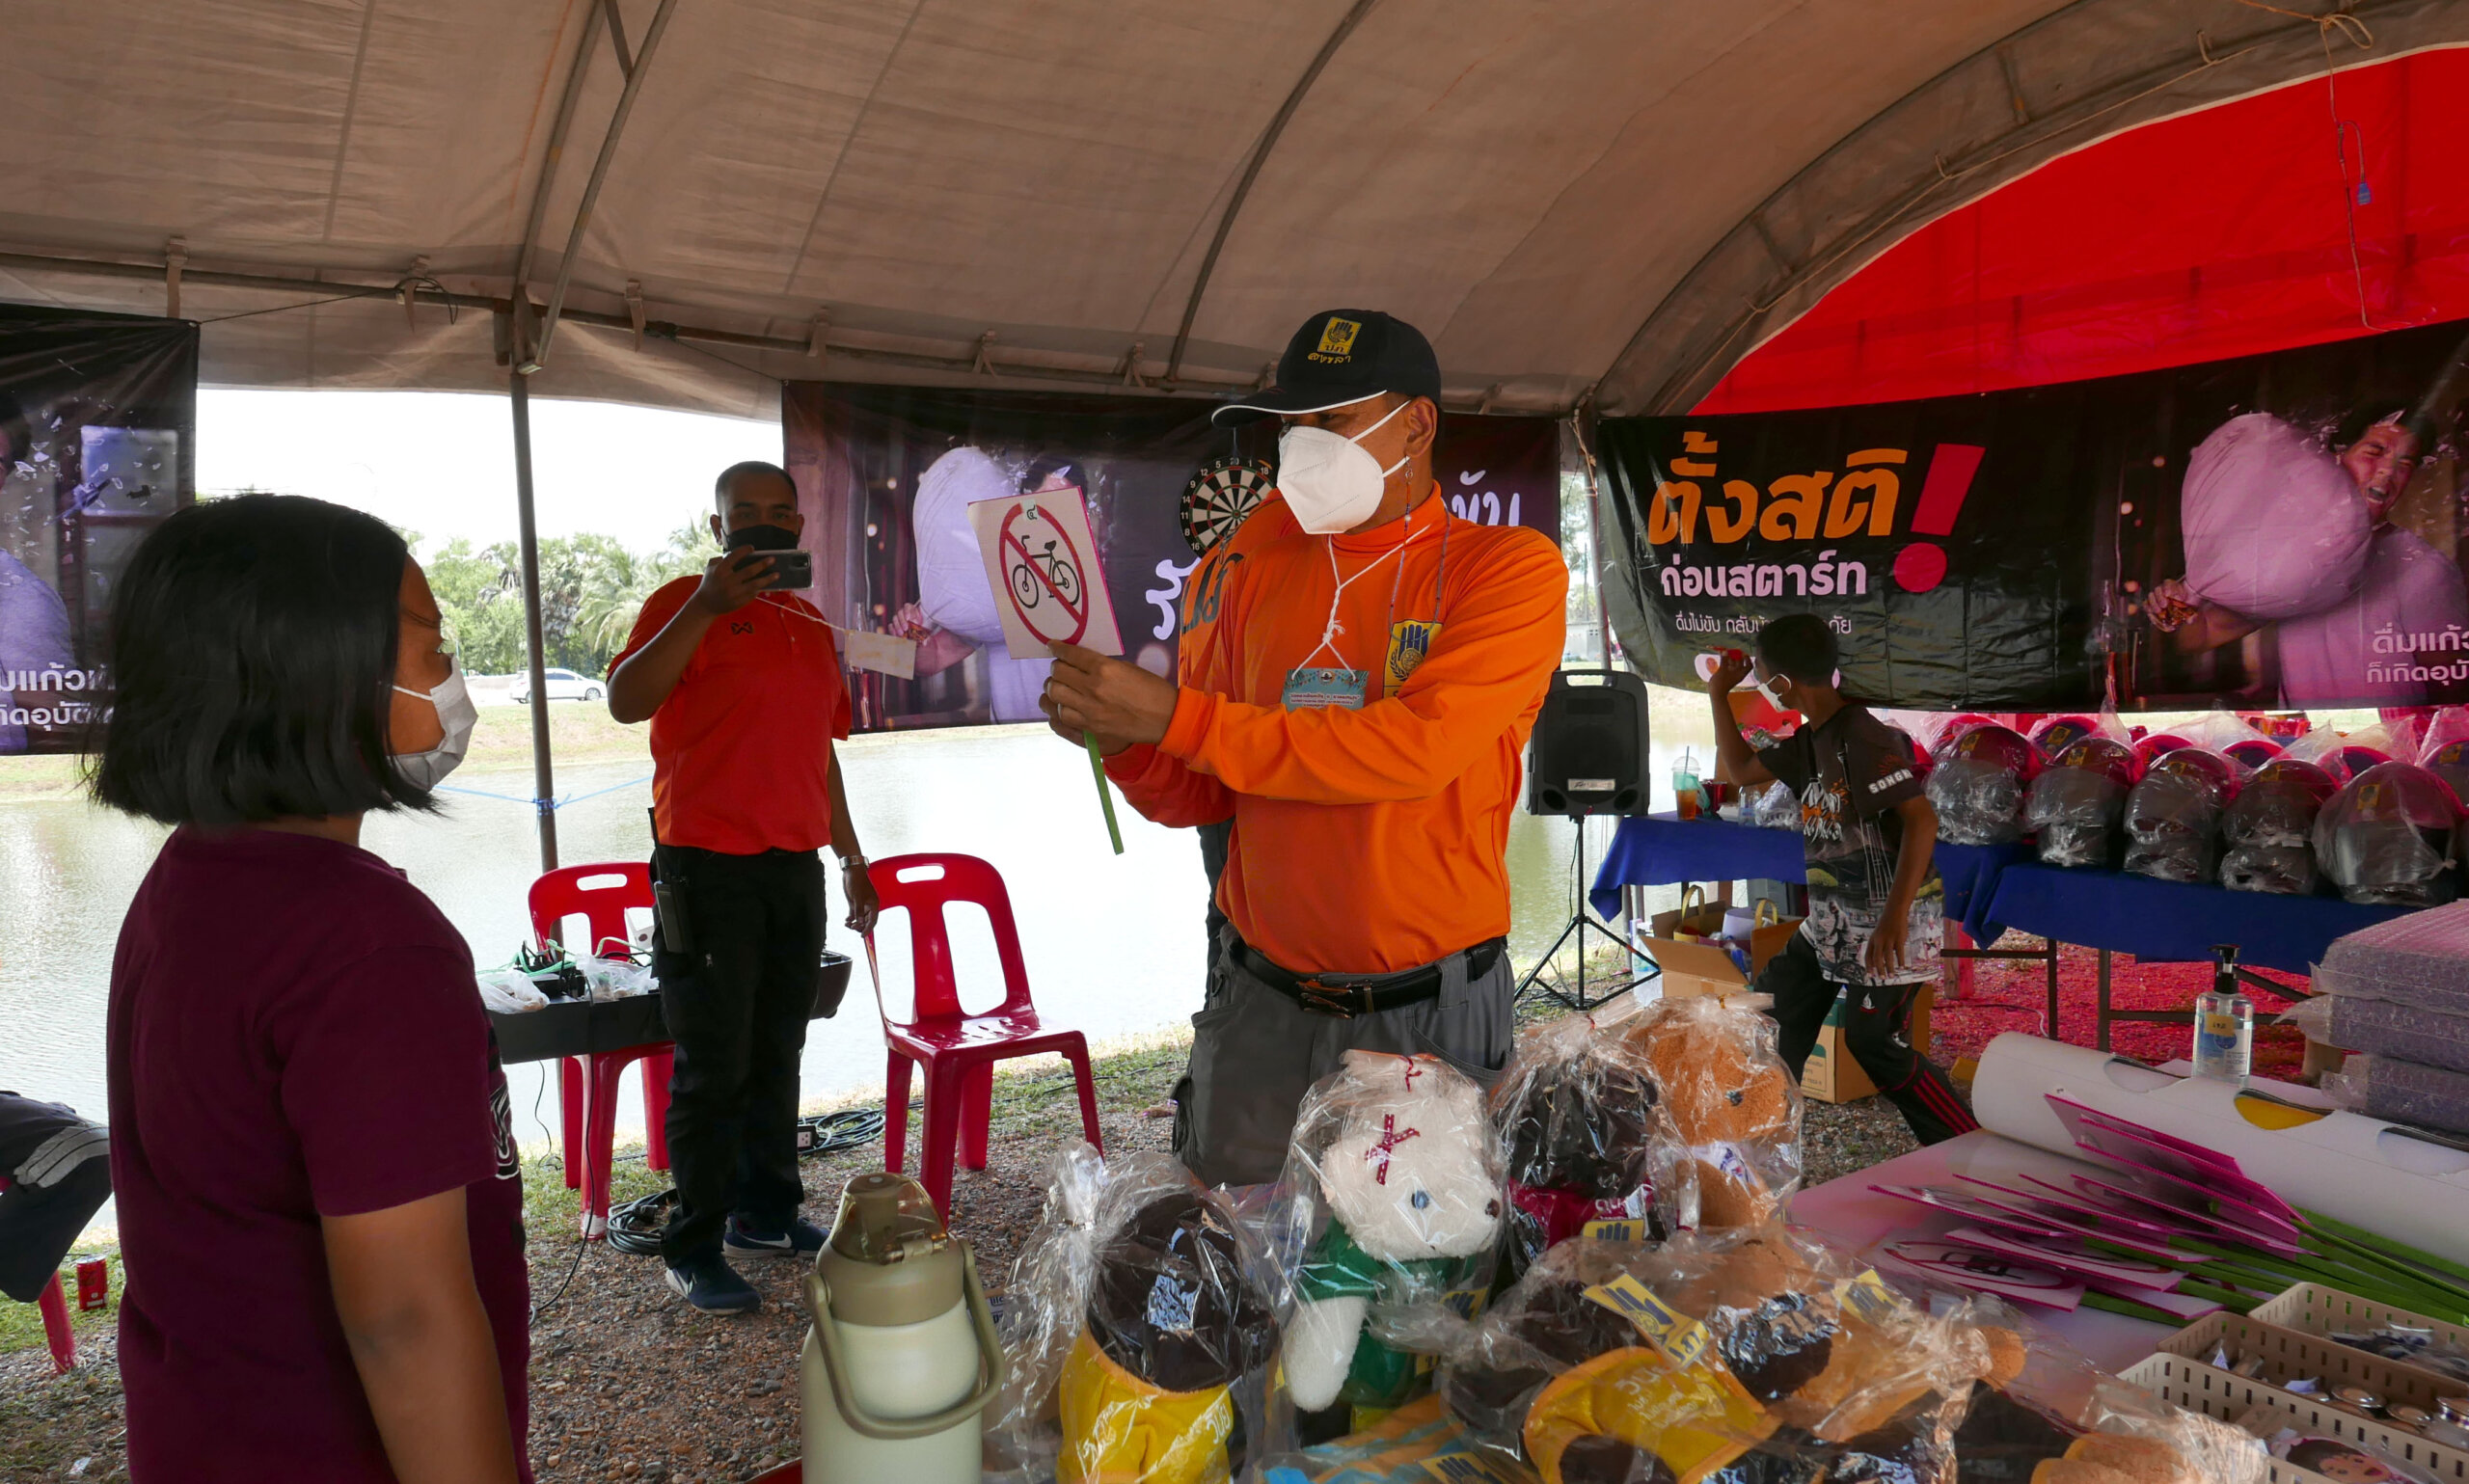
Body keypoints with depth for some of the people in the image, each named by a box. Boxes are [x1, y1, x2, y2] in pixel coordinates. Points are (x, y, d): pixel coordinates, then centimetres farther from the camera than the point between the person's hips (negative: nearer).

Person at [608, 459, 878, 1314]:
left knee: (777, 1056, 13)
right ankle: (694, 1251, 7)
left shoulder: (812, 626, 17)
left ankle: (767, 1213, 25)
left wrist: (851, 857, 22)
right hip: (708, 866, -6)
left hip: (795, 866, 6)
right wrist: (707, 608, -25)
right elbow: (626, 702, -19)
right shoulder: (687, 602, -3)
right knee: (713, 1067, -3)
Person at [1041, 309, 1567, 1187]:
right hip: (1262, 1000, 3)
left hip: (1431, 1010, -3)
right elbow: (1200, 799, 9)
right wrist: (1125, 742, -14)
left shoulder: (1511, 569, -6)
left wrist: (1178, 717, -22)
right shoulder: (1250, 569, 6)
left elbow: (1415, 747, -21)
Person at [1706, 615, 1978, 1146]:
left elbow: (1921, 819, -29)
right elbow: (1743, 770, 21)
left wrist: (1895, 917, -36)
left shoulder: (1863, 738, -22)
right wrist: (1719, 695, 16)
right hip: (1835, 916, 10)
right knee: (1778, 1006, 14)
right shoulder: (1810, 739, 7)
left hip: (1889, 916, -10)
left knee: (1874, 1042, -9)